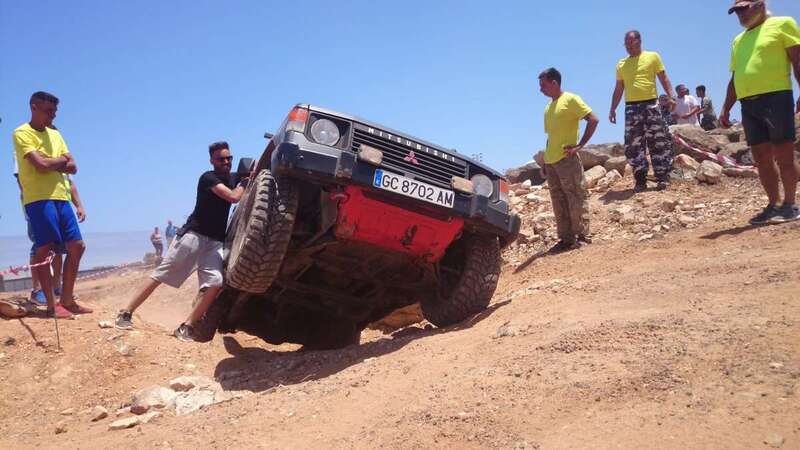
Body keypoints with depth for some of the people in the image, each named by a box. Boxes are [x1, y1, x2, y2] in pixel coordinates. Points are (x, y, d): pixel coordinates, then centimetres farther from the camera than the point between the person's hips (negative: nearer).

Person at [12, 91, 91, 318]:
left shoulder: (55, 134, 19)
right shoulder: (22, 133, -3)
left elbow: (72, 167, 12)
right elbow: (41, 165, -17)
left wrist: (51, 163, -5)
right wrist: (61, 159, 2)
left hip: (60, 197, 7)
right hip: (38, 198, -7)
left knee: (77, 247, 4)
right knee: (44, 250, -6)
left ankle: (67, 300, 14)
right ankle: (52, 305, -1)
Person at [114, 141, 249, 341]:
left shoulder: (232, 180, 16)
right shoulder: (208, 178, -7)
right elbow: (233, 197, -19)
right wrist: (247, 180, -5)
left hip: (215, 242, 6)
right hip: (194, 234, -5)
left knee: (215, 283, -16)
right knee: (160, 275, -5)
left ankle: (187, 327, -12)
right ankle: (126, 313, 5)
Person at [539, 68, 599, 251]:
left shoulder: (570, 100, -4)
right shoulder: (548, 108, 19)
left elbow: (593, 120, -10)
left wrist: (579, 145, -14)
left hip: (567, 159, -7)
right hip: (551, 161, 8)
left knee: (576, 198, -3)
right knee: (559, 202, 7)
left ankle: (582, 235, 4)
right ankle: (566, 238, 12)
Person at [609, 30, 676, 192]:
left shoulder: (652, 56, 6)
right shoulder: (621, 64, 15)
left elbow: (664, 78, 4)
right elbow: (619, 89, 17)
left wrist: (670, 96, -10)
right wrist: (613, 109, 9)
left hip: (650, 105, -3)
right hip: (631, 108, 3)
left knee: (658, 142, -3)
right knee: (634, 145, -1)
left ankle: (662, 177, 2)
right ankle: (640, 180, 3)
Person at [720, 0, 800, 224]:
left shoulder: (782, 24, 5)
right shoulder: (738, 40, 23)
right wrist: (726, 109, 18)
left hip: (776, 97, -6)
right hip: (748, 105, 6)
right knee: (761, 158, 6)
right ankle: (773, 205, 13)